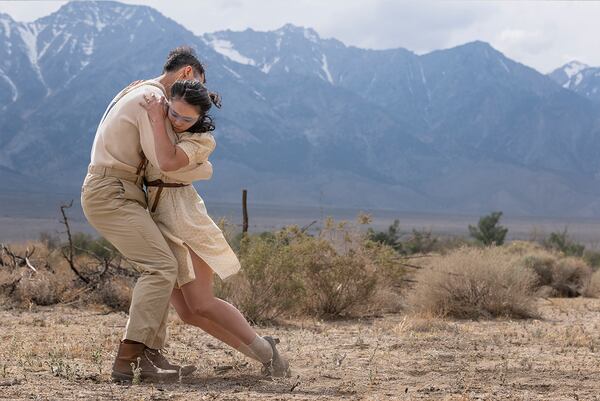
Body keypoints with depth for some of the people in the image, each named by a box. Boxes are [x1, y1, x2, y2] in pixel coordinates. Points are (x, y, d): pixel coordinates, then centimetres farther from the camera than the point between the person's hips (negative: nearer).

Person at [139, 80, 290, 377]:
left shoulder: (203, 140, -7)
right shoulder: (163, 116, 11)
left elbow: (168, 162, -23)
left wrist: (157, 119, -17)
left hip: (183, 215, -6)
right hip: (155, 217, 6)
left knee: (201, 305, -15)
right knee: (187, 312, -2)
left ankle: (263, 348, 1)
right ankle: (256, 352, 6)